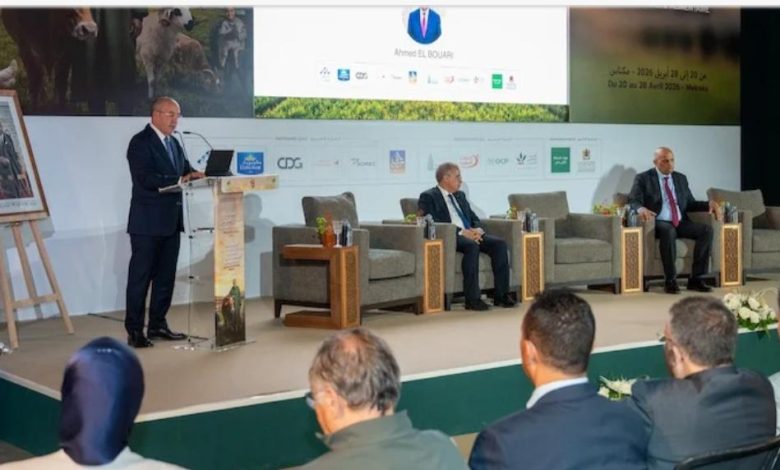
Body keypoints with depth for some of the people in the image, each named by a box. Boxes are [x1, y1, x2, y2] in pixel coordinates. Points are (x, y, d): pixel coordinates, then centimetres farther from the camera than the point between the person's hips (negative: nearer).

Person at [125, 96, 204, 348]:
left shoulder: (173, 143, 16)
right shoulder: (140, 142, -10)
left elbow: (184, 171, 15)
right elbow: (145, 179, -21)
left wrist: (197, 175, -7)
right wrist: (179, 180, -26)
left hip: (170, 221, 8)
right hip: (148, 223, -8)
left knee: (166, 276, 12)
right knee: (140, 276, -2)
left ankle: (158, 324, 22)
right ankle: (134, 330, 2)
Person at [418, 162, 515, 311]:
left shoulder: (460, 195, 26)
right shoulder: (428, 197, 0)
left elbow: (474, 218, 23)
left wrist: (478, 229, -2)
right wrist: (461, 232, -20)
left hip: (470, 234, 7)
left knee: (499, 243, -17)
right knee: (472, 246, -37)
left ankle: (501, 295, -19)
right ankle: (472, 299, -35)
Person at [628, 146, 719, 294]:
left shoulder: (681, 178, 19)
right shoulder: (643, 178, 3)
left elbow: (690, 204, 21)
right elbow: (633, 201, -8)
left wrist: (709, 204, 1)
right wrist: (641, 208, -32)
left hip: (681, 223, 5)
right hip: (659, 223, -5)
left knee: (707, 230, -21)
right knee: (668, 231, -39)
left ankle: (696, 279, -18)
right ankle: (670, 281, -30)